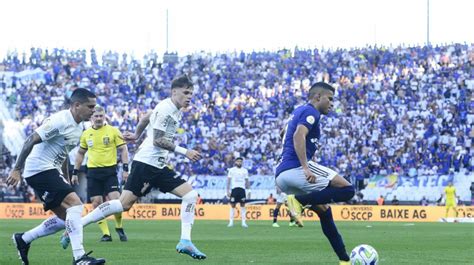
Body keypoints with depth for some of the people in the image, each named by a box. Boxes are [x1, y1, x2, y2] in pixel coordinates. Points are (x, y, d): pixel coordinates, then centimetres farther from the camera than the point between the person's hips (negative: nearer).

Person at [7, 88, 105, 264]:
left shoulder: (79, 127, 12)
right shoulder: (60, 121, -18)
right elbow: (31, 140, -21)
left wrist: (66, 180, 24)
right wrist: (17, 170, -25)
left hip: (51, 171, 10)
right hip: (40, 169, -10)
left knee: (65, 218, 9)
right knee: (75, 204, -21)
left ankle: (23, 239, 23)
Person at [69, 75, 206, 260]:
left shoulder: (176, 109, 14)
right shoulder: (166, 109, -13)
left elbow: (146, 117, 28)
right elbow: (157, 140, -19)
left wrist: (137, 135, 40)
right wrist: (184, 152, -21)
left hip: (159, 167, 9)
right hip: (146, 163, -9)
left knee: (191, 195, -1)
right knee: (124, 204, -13)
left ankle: (185, 242, -6)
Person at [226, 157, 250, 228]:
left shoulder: (245, 171, 12)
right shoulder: (232, 170, 6)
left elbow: (247, 181, 14)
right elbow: (228, 181, 6)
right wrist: (228, 190, -1)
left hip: (242, 189, 1)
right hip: (234, 189, -1)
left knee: (243, 206, -2)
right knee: (232, 206, -1)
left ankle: (243, 222, -2)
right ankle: (231, 222, 3)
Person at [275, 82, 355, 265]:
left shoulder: (298, 111, 26)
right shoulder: (310, 112, -3)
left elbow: (284, 132, 42)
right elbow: (299, 136, -21)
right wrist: (305, 167, -29)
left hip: (281, 175, 10)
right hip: (295, 168, -10)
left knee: (324, 210, 17)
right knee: (346, 190, -16)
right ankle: (299, 201, -22)